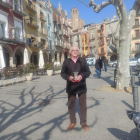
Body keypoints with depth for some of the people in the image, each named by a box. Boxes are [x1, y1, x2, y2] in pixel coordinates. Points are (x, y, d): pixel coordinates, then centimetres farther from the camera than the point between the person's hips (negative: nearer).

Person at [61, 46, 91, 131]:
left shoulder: (83, 60, 2)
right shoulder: (66, 61, 3)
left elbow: (88, 72, 1)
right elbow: (62, 73, 2)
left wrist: (82, 76, -18)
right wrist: (68, 77, -17)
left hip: (81, 86, 0)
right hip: (71, 87, 1)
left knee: (83, 105, 9)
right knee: (71, 105, 11)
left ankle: (83, 122, 26)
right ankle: (72, 122, 29)